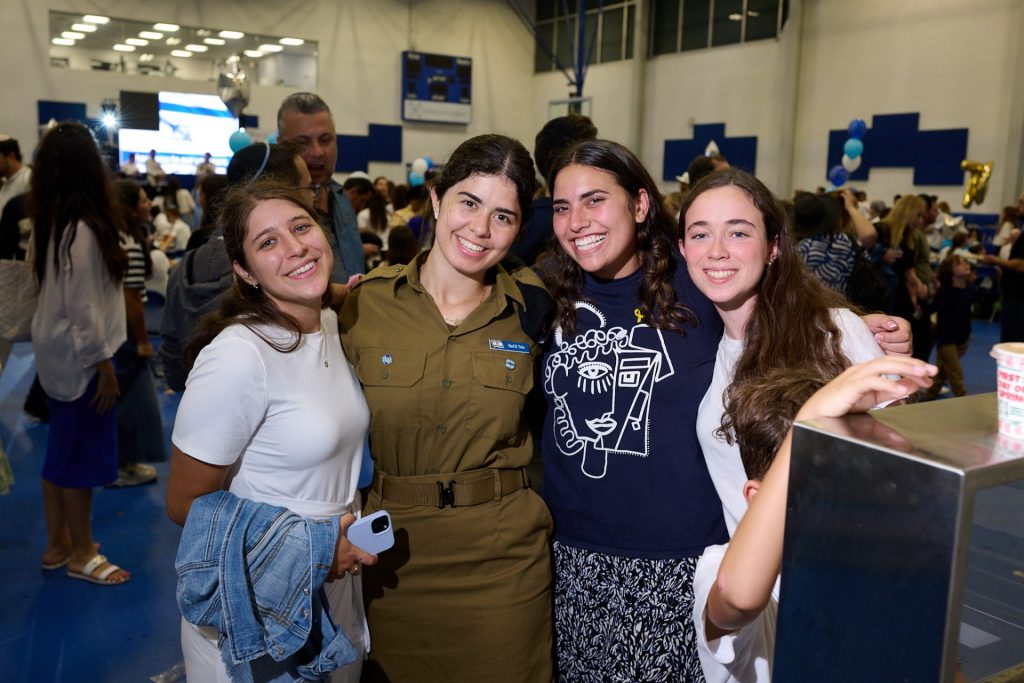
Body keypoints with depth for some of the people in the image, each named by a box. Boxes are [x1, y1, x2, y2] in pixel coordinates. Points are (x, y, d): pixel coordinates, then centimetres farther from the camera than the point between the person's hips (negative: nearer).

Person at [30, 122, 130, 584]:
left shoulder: (48, 223, 5)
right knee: (81, 455, 3)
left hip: (57, 351, 9)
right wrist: (103, 361, -15)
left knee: (61, 451, 17)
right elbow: (83, 306, -21)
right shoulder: (82, 229, -21)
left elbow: (60, 290, 7)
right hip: (80, 354, -9)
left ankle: (57, 545, 29)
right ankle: (80, 554, 17)